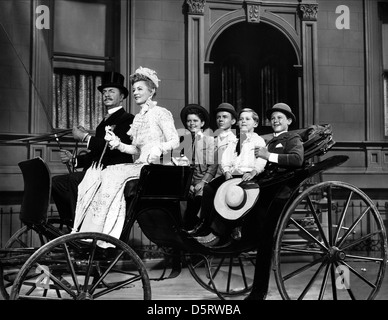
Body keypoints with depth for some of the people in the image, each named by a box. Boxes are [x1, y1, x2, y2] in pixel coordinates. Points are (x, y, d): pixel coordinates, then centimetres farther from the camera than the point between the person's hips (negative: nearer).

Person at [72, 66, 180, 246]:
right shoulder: (137, 117, 23)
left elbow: (175, 140, -9)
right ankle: (87, 230, -23)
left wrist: (158, 149, -27)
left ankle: (99, 231, -26)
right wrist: (118, 144, 3)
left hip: (153, 165, -7)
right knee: (97, 177, -15)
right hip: (138, 165, 7)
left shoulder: (161, 113, 1)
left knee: (112, 175, -28)